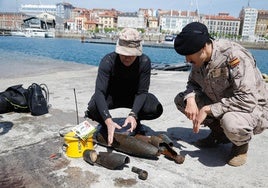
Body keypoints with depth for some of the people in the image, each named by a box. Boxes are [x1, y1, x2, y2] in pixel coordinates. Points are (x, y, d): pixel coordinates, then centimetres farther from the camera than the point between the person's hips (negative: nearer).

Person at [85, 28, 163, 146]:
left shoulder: (144, 62, -24)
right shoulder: (108, 61, -28)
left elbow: (142, 92, -22)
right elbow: (99, 92, -35)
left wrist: (133, 115, -40)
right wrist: (108, 121, -49)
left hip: (133, 96, 2)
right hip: (111, 96, -1)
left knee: (156, 109, -26)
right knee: (92, 109, -33)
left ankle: (136, 123, 7)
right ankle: (105, 126, 2)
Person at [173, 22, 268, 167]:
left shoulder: (234, 55, -29)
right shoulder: (199, 58, -8)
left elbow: (248, 100, -33)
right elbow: (193, 83, 5)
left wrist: (208, 109, -31)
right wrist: (190, 99, -19)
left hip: (254, 108, -7)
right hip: (220, 103, 7)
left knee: (231, 122, -41)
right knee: (181, 99, -6)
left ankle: (242, 144, -2)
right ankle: (218, 133, 10)